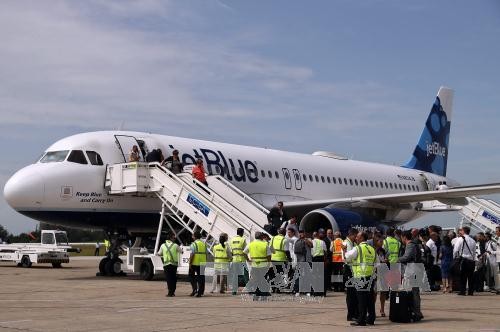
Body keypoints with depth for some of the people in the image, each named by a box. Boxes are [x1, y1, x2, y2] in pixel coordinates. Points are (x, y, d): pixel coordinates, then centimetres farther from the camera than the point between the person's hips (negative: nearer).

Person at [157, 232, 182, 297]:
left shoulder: (163, 245, 0)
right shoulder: (175, 245, -4)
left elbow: (159, 254, 9)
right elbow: (181, 251, 7)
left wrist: (156, 253, 33)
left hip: (166, 264, 0)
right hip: (174, 264, 0)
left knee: (168, 278, 1)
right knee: (173, 278, 12)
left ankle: (170, 292, -8)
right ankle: (172, 292, 14)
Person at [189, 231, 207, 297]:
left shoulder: (194, 244, -7)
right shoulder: (204, 244, 12)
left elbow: (192, 254, -14)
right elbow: (206, 254, 13)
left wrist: (190, 263, -12)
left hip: (195, 263, -5)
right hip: (202, 264, 5)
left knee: (191, 276, 9)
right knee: (201, 277, 7)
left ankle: (195, 289, -4)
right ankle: (200, 292, 6)